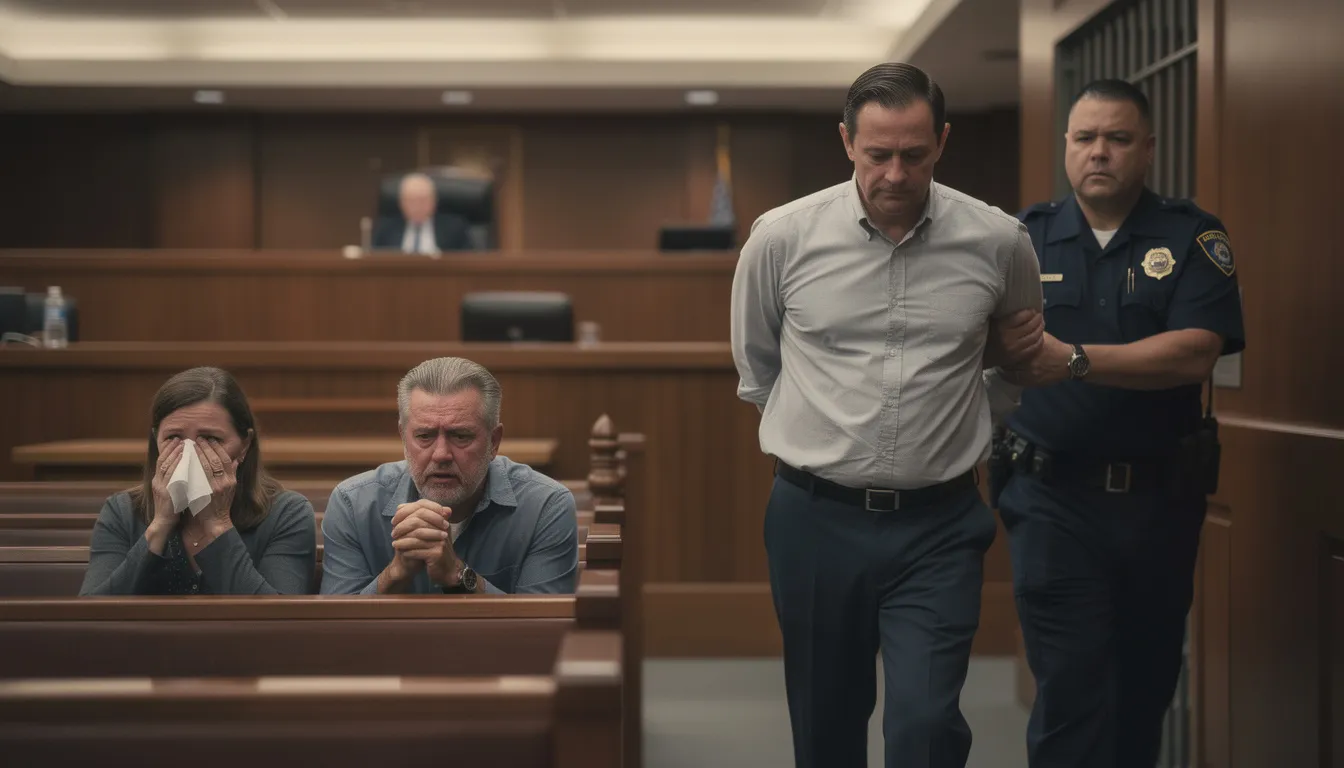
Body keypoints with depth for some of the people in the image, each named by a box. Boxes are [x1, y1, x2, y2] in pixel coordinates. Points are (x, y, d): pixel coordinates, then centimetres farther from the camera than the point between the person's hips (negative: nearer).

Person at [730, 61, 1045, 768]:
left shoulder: (1000, 242, -4)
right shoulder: (781, 237, -5)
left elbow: (1021, 355, 18)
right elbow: (755, 366, 13)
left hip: (938, 525, -1)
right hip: (814, 517, 1)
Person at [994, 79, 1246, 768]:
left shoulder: (1193, 239, 1)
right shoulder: (1022, 238, 5)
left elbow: (1196, 352, -15)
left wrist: (1074, 361, -24)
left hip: (1161, 496, 1)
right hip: (1052, 495, -1)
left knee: (1146, 682, 15)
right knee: (1070, 688, -5)